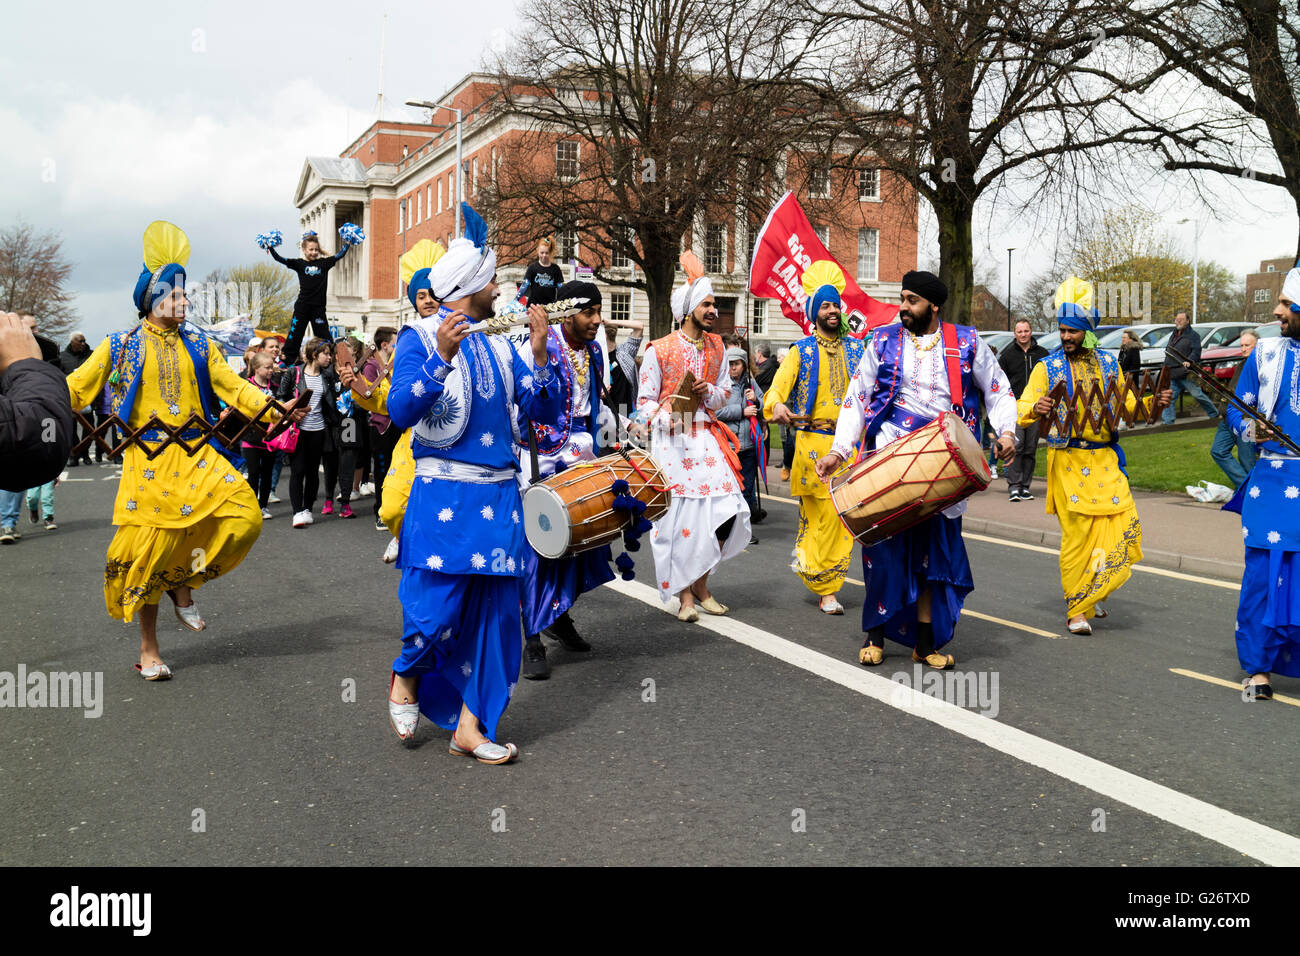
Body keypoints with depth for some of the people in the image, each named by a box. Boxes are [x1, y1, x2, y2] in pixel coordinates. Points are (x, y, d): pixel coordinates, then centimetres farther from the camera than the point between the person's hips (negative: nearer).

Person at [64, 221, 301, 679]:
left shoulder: (198, 344, 10)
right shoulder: (121, 346, 3)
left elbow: (232, 386, 8)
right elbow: (75, 388, 2)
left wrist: (273, 410, -5)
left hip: (197, 454, 3)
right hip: (149, 460, -2)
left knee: (244, 514, -18)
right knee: (150, 548, -1)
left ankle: (184, 584, 7)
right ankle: (149, 650, 16)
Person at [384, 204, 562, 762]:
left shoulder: (500, 348, 14)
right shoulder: (420, 338, -2)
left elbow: (545, 412, 8)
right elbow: (400, 411, -16)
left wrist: (540, 355, -6)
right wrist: (441, 358, -27)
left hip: (498, 495, 6)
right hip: (443, 495, -6)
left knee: (494, 610, 5)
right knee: (436, 607, -7)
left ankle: (470, 725, 14)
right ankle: (406, 677, 25)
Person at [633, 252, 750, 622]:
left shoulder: (715, 345, 12)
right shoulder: (660, 350, -4)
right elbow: (645, 400, -2)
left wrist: (709, 392, -5)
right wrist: (668, 418, -21)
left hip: (707, 435, 5)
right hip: (671, 439, -5)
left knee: (728, 509, -4)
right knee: (681, 514, -5)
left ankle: (700, 581, 15)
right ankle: (685, 593, 8)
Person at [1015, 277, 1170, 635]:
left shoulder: (1108, 363, 11)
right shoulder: (1047, 367, 0)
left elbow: (1125, 402, 21)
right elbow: (1022, 408, -7)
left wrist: (1152, 402, 3)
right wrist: (1036, 410, -30)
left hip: (1105, 459, 4)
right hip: (1067, 461, -4)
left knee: (1125, 522, -2)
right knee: (1076, 533, -6)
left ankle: (1092, 594, 19)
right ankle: (1077, 610, 4)